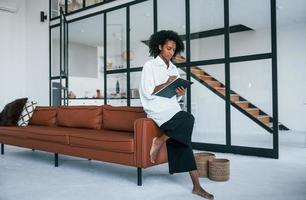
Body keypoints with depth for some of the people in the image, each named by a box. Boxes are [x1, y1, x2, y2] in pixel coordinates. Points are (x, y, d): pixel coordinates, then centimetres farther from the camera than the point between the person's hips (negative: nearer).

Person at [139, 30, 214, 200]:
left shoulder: (174, 69, 20)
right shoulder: (149, 66, 1)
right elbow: (147, 92, -9)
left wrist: (180, 93, -4)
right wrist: (166, 84, -17)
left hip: (173, 107, 6)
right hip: (157, 108, -6)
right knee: (188, 119, -28)